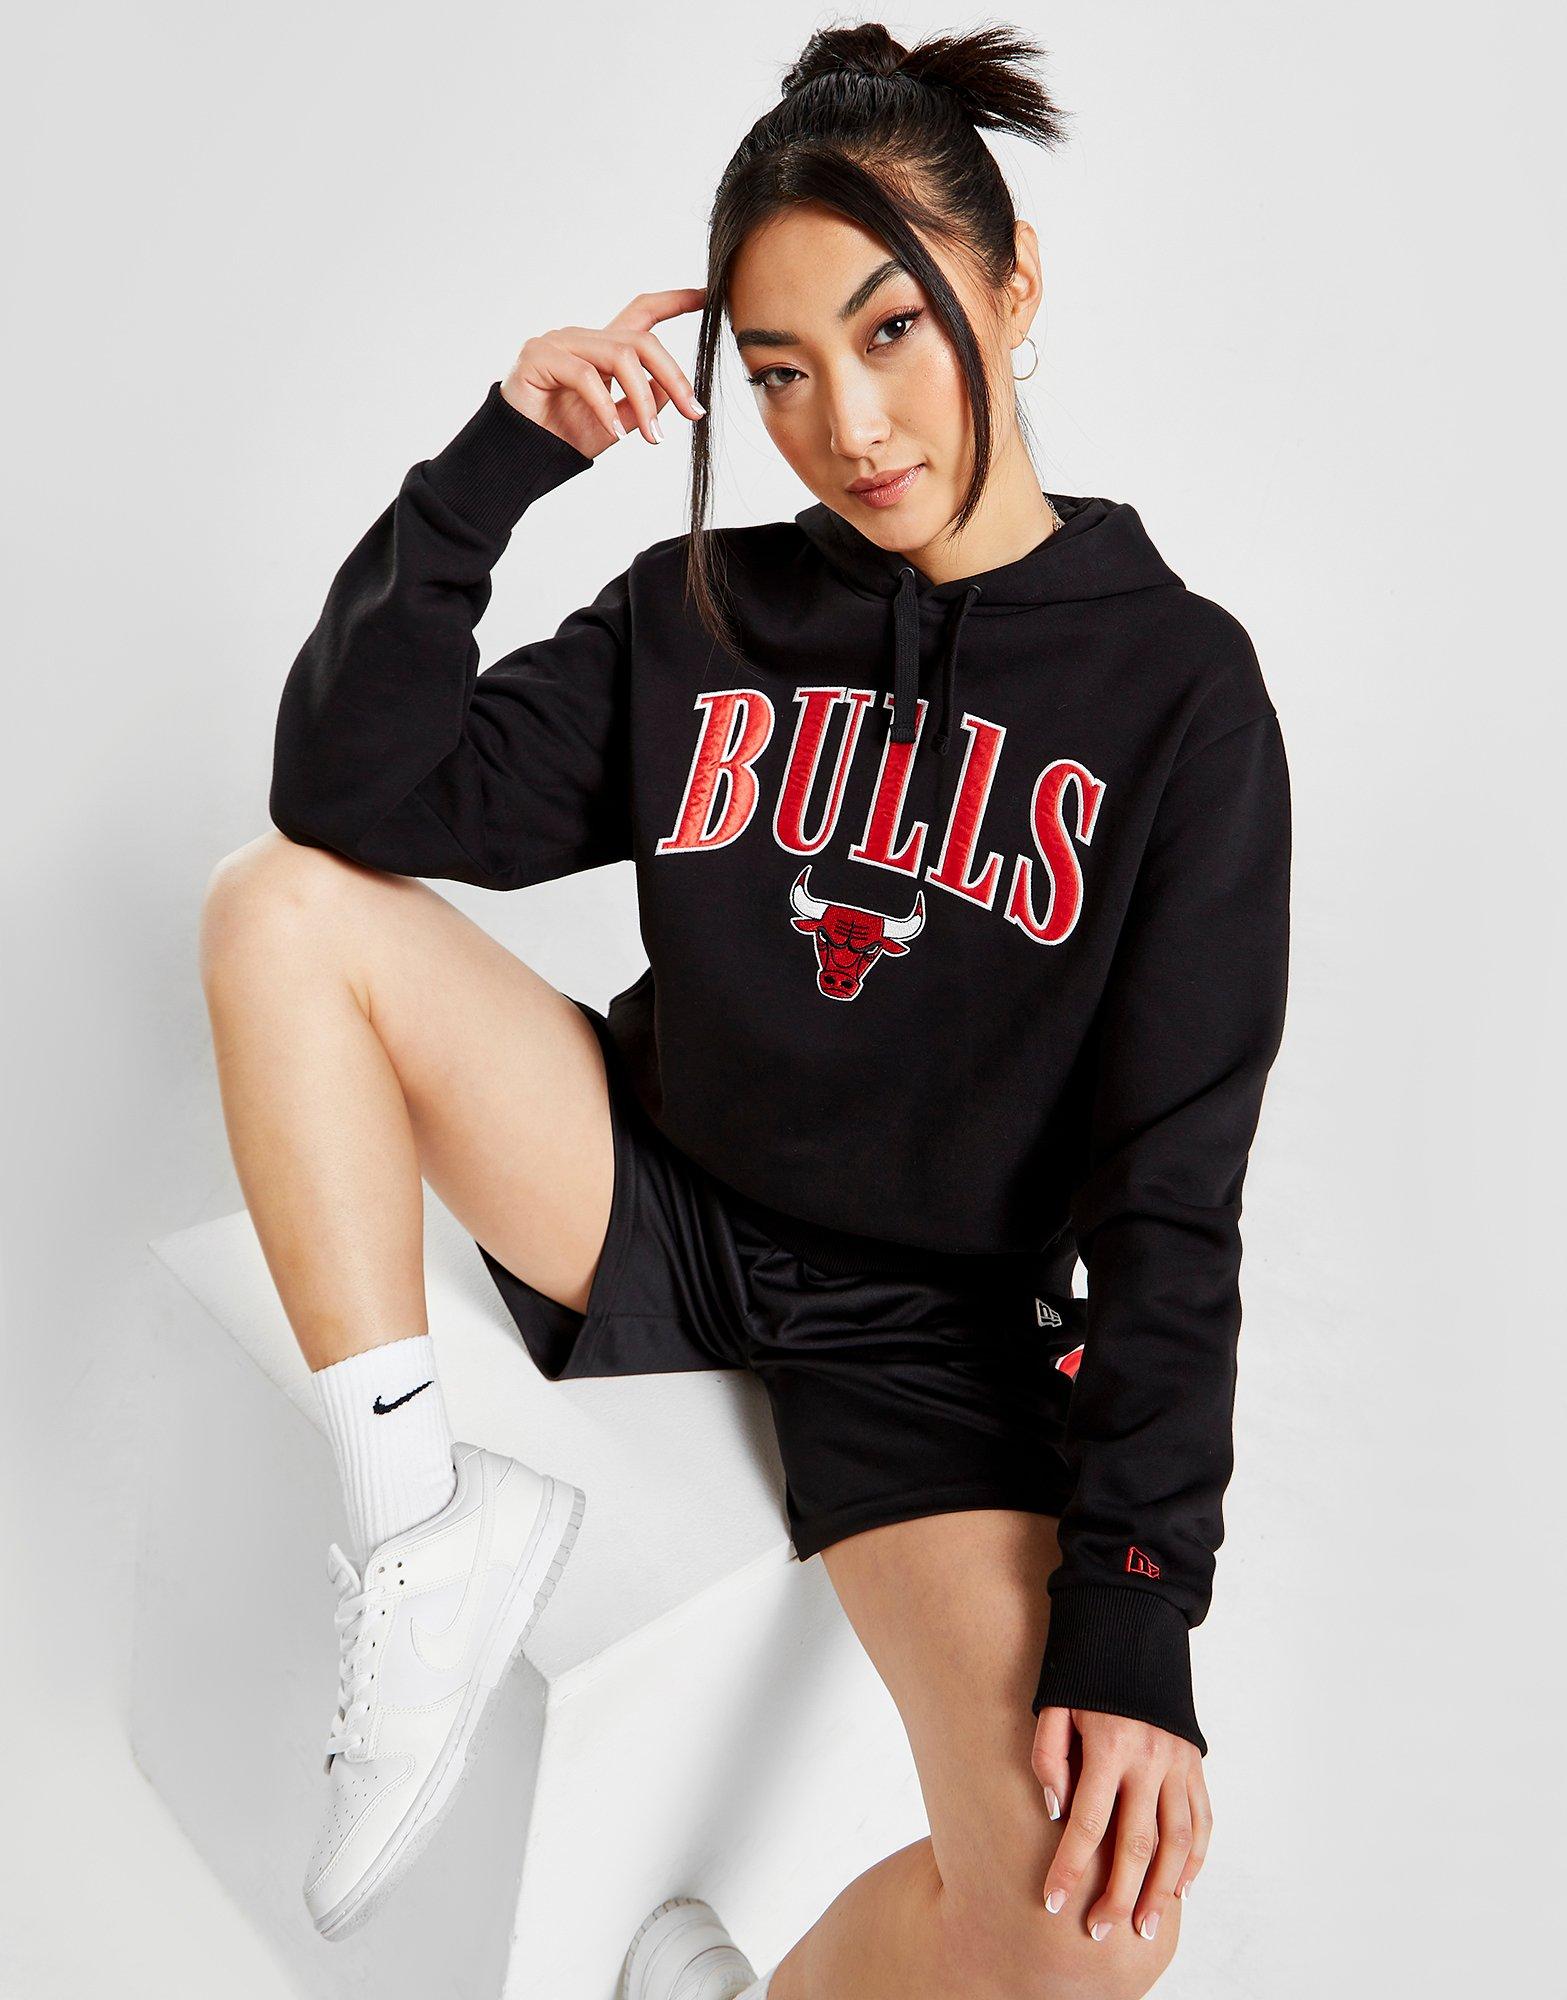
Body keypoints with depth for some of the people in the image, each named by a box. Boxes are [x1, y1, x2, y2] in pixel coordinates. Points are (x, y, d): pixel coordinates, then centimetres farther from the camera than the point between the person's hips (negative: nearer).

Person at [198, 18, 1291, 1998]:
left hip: (934, 1325, -2)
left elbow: (1170, 1179, -13)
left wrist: (1134, 1613, -19)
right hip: (657, 1202, 3)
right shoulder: (703, 616, 0)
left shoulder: (1176, 683, -9)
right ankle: (421, 1516, -11)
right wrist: (492, 461, -15)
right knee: (277, 900, -13)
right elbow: (354, 791, -7)